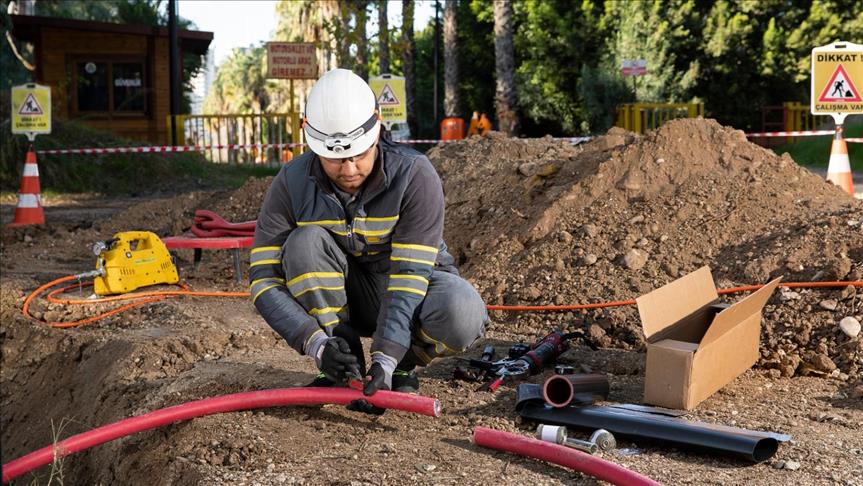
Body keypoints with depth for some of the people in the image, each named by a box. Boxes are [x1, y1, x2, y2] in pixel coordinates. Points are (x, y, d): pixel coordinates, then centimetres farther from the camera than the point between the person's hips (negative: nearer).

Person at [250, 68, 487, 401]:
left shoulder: (415, 175, -25)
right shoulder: (292, 184, -18)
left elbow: (410, 274, -29)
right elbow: (264, 278, -20)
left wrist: (385, 359, -39)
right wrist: (317, 344, -34)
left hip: (412, 287, -2)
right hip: (342, 297, 2)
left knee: (462, 315, -35)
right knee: (305, 243, -29)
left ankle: (401, 365, -2)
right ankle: (346, 368, -14)